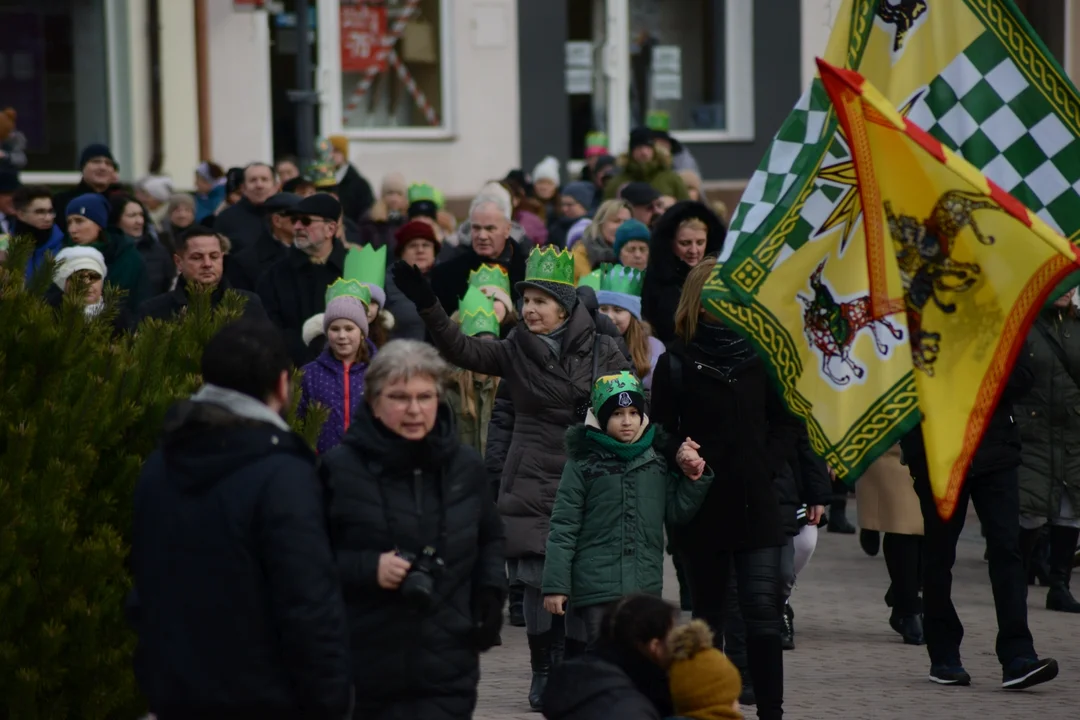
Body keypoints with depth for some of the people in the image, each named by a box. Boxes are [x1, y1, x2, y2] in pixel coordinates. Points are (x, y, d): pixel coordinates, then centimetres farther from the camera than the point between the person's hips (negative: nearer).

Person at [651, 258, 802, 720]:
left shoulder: (761, 355, 5)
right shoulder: (675, 362, 1)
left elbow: (788, 423, 11)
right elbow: (662, 436, 2)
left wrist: (767, 466, -2)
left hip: (755, 504, 1)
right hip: (702, 508, 0)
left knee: (763, 613, -7)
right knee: (709, 614, 9)